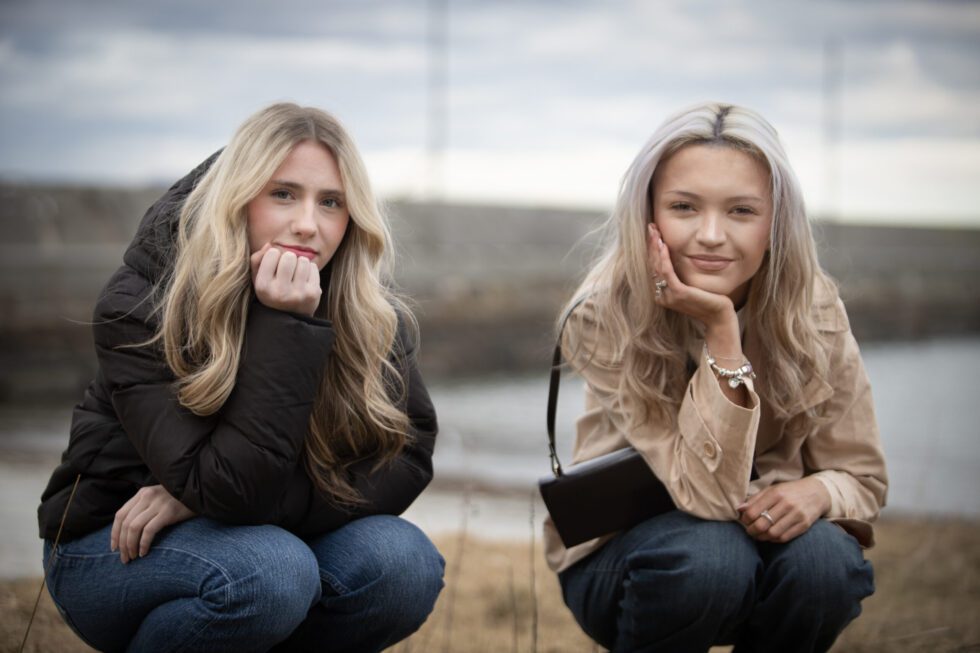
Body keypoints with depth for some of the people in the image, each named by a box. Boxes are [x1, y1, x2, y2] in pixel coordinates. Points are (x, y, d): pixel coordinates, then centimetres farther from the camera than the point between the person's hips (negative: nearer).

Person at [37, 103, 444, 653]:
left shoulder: (370, 316, -9)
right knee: (271, 569, -35)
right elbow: (229, 489, -29)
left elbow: (408, 461, -18)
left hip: (260, 539, 4)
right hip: (118, 550, -4)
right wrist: (288, 328, -36)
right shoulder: (142, 306, -21)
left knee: (405, 561, -25)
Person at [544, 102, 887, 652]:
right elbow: (708, 494, -27)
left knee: (822, 559, -30)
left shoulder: (814, 311, -15)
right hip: (623, 554, -2)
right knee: (709, 555, -34)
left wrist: (817, 491, -28)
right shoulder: (609, 316, -23)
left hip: (762, 529, 3)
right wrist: (720, 332, -35)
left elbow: (863, 477, -4)